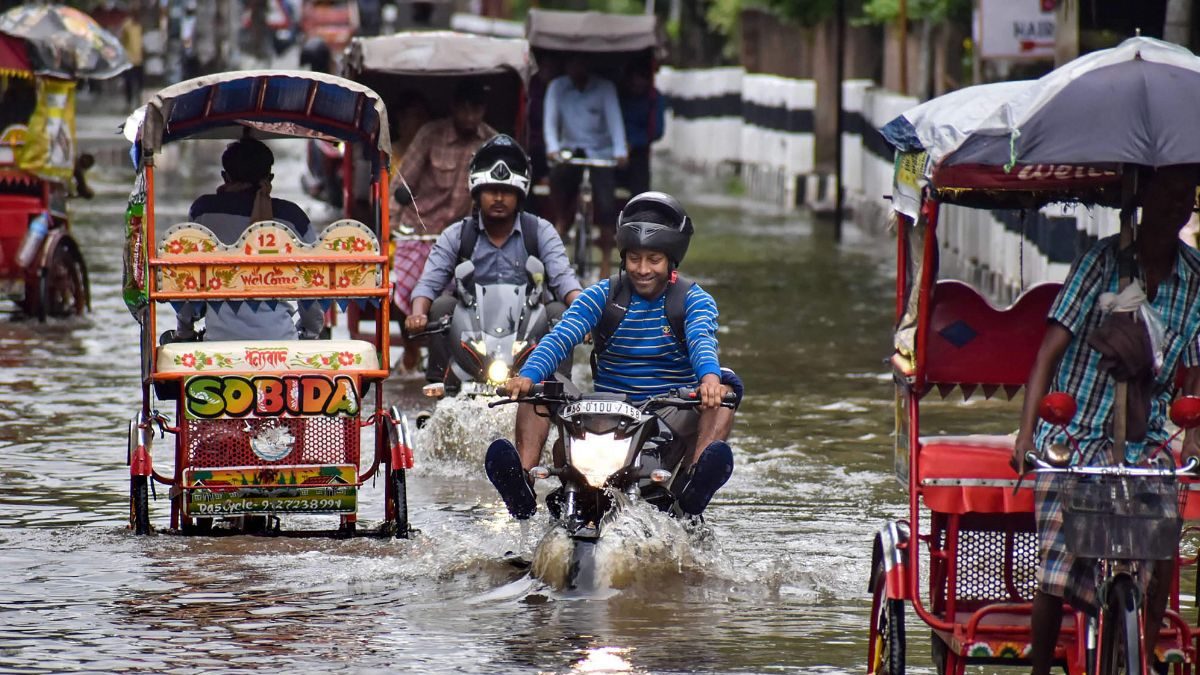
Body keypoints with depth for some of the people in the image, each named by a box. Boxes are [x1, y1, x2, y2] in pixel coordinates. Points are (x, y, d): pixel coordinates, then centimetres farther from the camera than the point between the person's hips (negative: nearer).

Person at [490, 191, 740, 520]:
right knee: (536, 390, -16)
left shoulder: (693, 300, 2)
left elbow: (702, 341, -19)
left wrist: (709, 376, -43)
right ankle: (520, 487, -37)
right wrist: (527, 375, -30)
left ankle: (694, 490, -52)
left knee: (724, 386, -28)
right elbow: (560, 337, -9)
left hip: (672, 416, -2)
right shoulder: (601, 296, 6)